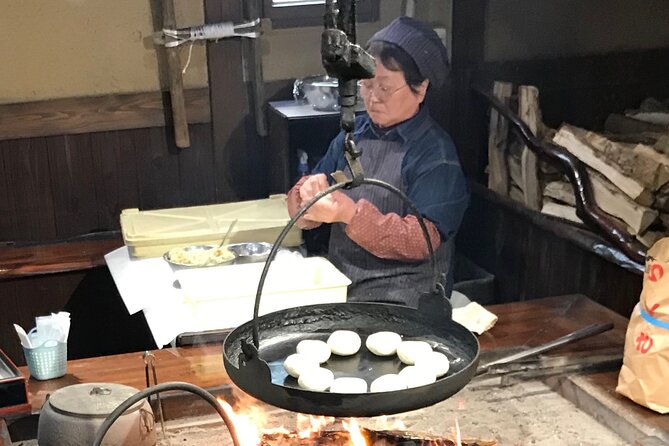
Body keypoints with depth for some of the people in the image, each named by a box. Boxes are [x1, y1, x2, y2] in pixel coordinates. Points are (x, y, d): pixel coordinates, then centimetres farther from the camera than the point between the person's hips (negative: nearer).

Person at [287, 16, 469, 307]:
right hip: (339, 286, 6)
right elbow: (304, 216, 11)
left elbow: (421, 241, -17)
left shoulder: (436, 154, -9)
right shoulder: (354, 133, 9)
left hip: (400, 303, -6)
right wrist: (308, 193, -13)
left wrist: (352, 214, -28)